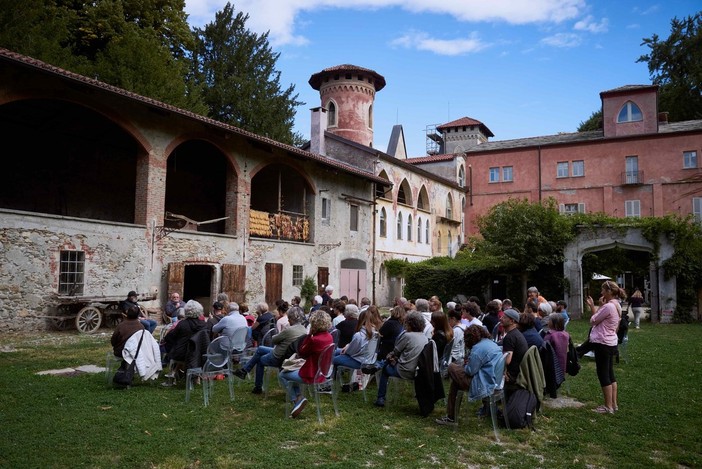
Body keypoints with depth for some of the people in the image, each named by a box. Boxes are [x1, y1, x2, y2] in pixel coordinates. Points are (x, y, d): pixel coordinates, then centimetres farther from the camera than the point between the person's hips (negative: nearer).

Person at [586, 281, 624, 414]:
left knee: (603, 375, -1)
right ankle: (614, 404, 22)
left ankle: (608, 406, 5)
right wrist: (592, 306, 12)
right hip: (611, 343, 10)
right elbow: (598, 319, 13)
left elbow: (593, 321, -13)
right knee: (610, 374, 15)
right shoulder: (616, 306, 10)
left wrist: (599, 305, -6)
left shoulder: (608, 306, -21)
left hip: (602, 344, -10)